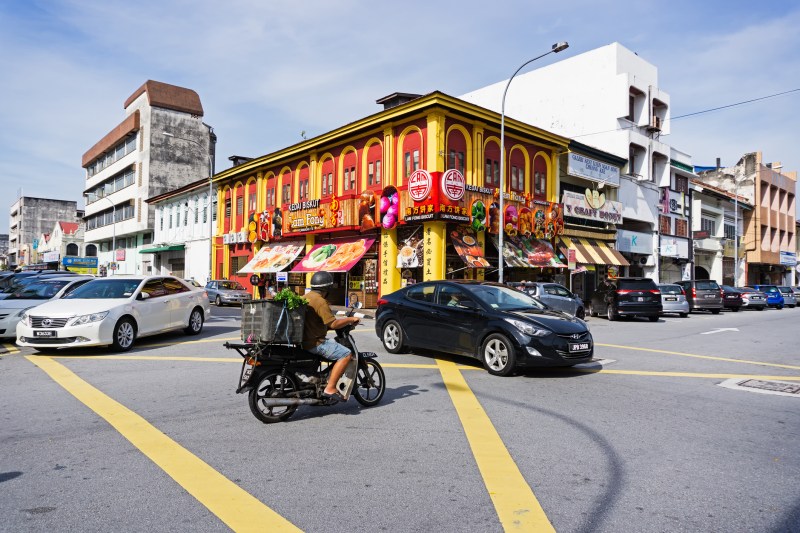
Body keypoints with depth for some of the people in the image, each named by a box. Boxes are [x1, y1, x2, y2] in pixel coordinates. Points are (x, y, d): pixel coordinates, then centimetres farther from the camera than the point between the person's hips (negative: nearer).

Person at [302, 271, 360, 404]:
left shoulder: (305, 297, 13)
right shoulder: (320, 301, -17)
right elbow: (333, 324, -23)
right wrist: (350, 319, -10)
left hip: (304, 339, 10)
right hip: (315, 342, -10)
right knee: (346, 354, -15)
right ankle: (330, 389, -17)